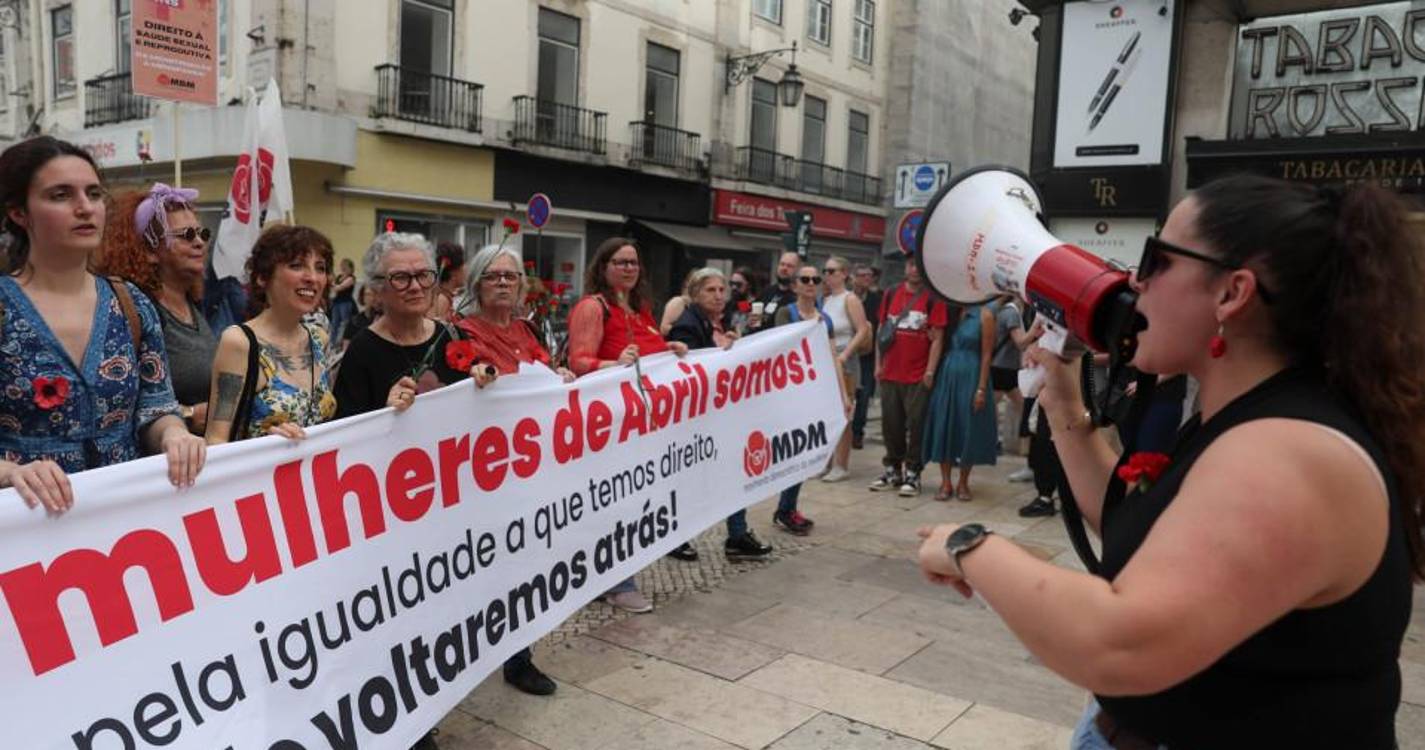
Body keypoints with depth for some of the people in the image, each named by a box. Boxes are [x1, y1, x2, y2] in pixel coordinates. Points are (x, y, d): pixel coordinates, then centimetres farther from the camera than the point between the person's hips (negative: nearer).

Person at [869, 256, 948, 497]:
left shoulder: (934, 298, -4)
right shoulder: (891, 294, 8)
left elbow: (937, 338, -6)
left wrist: (930, 371, -11)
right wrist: (878, 364, 8)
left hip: (918, 376, -4)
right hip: (890, 373, 4)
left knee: (915, 425, 1)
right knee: (891, 424, 11)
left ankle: (912, 474, 10)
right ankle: (892, 470, 23)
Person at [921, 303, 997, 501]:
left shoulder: (984, 314, -6)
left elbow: (986, 354, -8)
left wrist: (981, 388, -12)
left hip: (970, 377, -4)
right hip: (946, 375, 4)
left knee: (968, 430, 3)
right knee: (943, 427, 4)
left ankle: (963, 483, 17)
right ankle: (946, 482, 13)